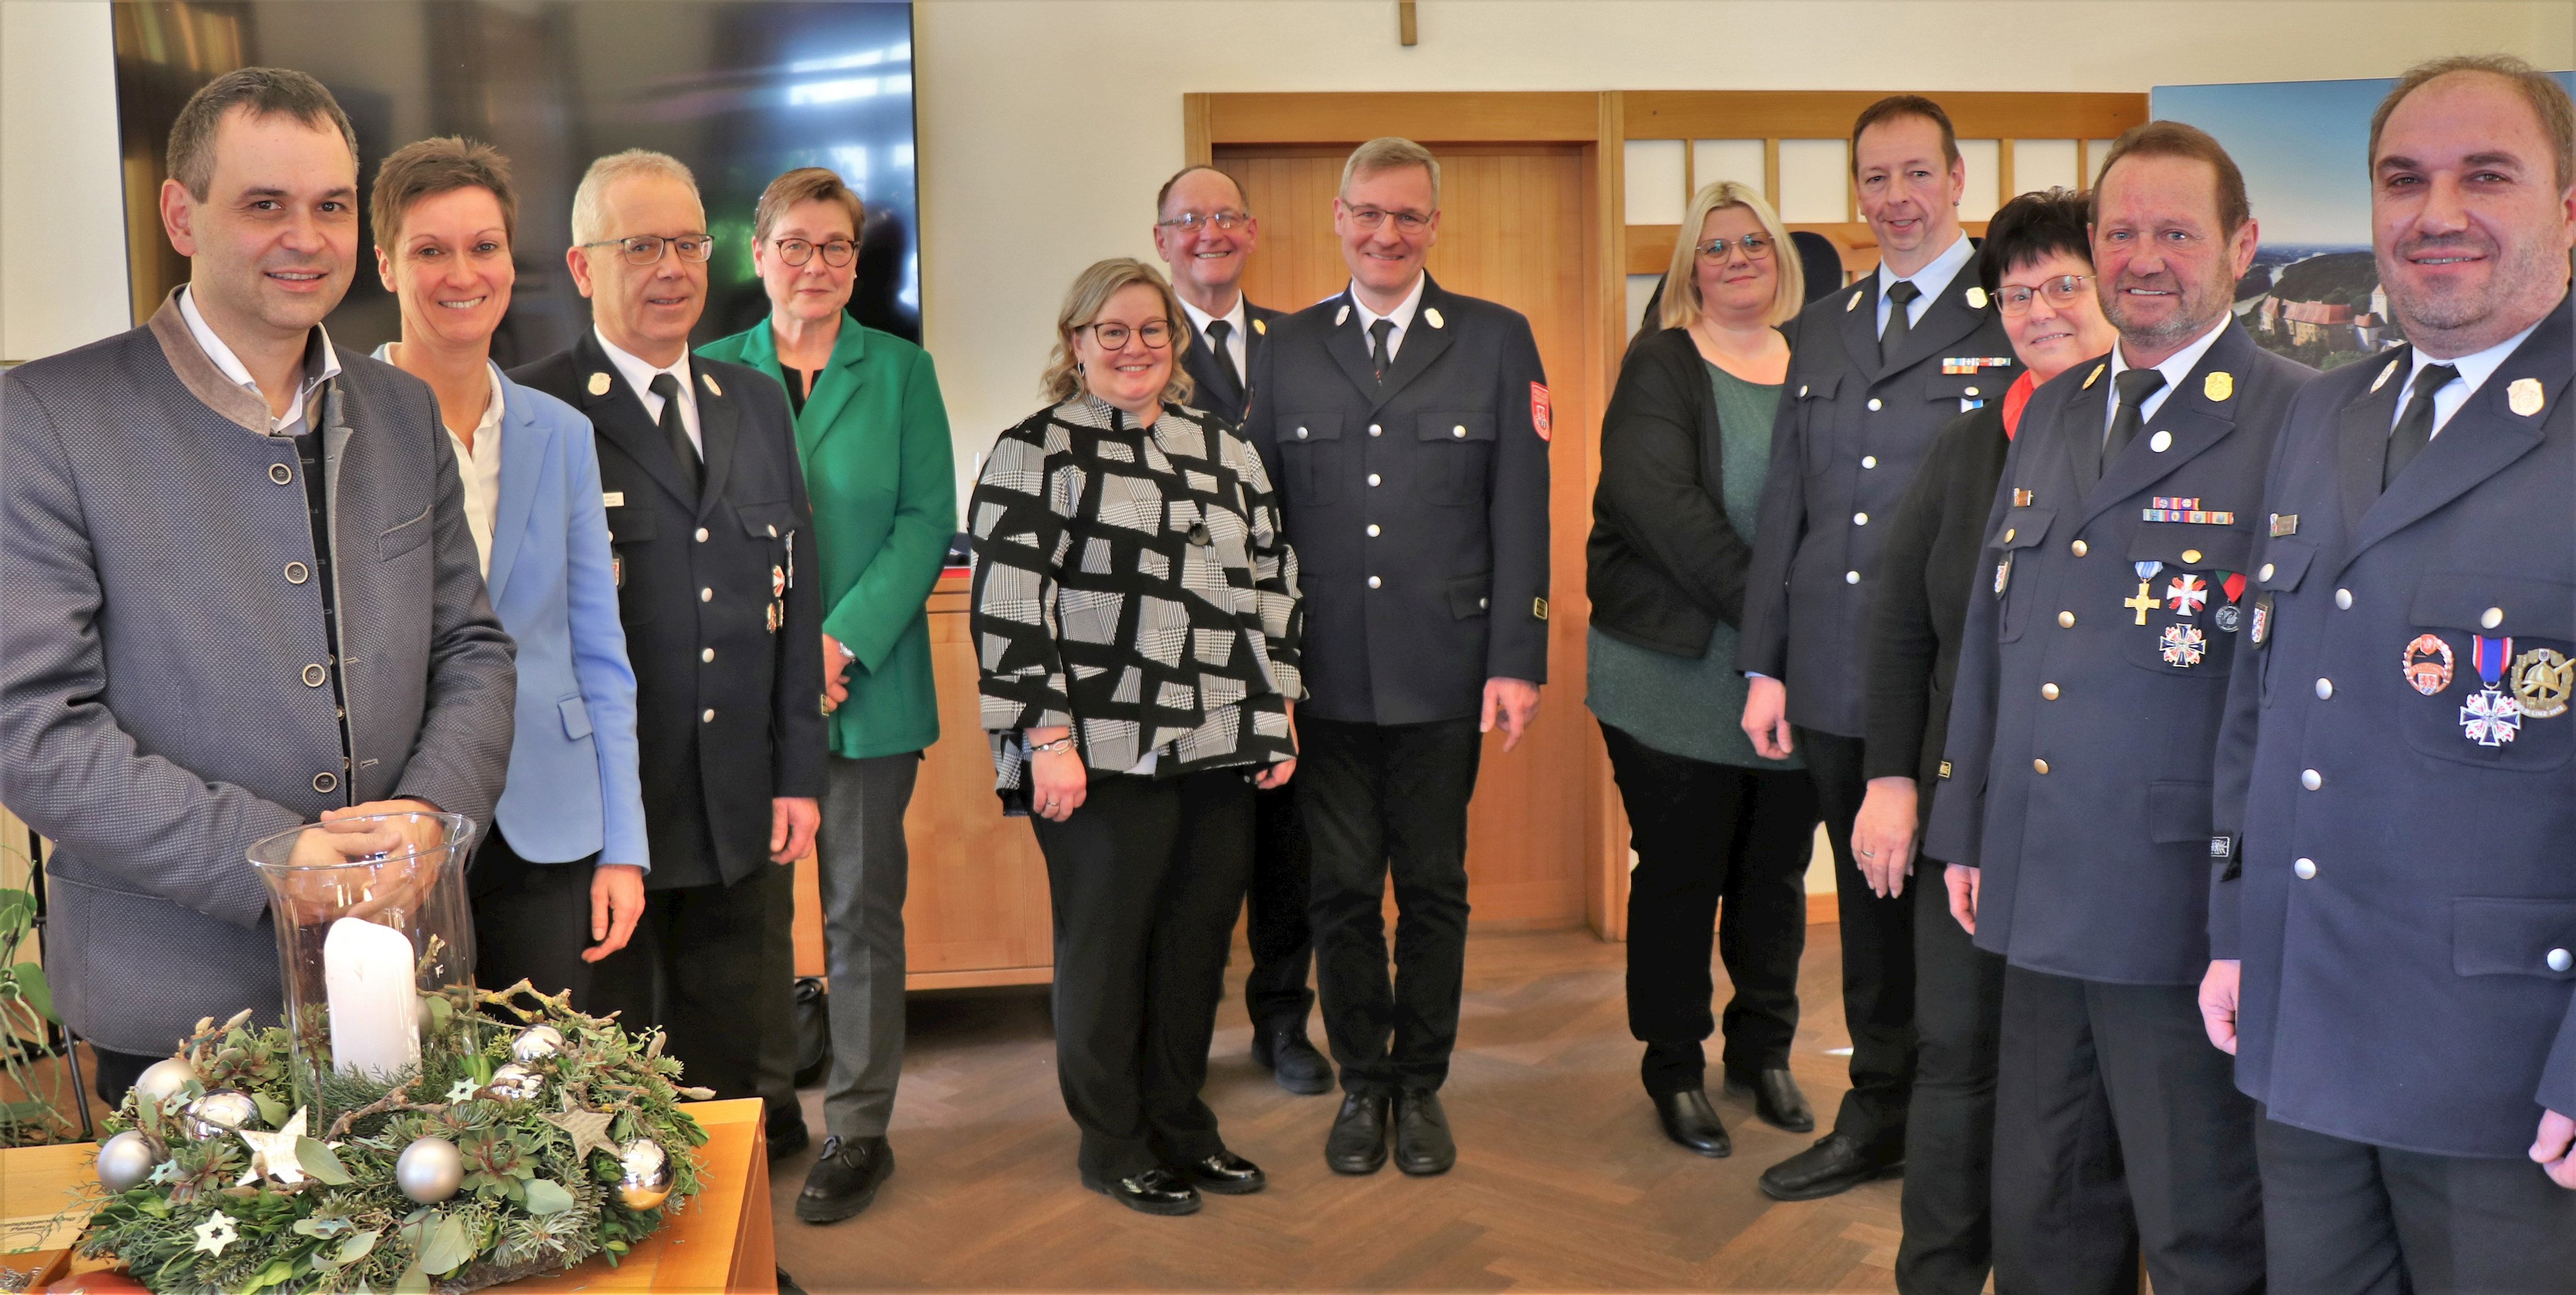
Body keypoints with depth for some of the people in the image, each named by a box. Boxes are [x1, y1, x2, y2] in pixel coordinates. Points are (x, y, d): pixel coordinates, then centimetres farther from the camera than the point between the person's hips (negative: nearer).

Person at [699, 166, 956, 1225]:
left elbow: (928, 519, -2)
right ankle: (762, 1100, 26)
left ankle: (859, 1129, 15)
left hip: (866, 686, -1)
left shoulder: (901, 370, 4)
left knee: (863, 911, 4)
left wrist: (844, 641, -13)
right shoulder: (713, 372, 7)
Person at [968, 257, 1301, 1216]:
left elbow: (1273, 578, 17)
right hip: (1105, 751, -5)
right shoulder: (1037, 450, -1)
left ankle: (1181, 1123, 29)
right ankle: (1113, 1146, 21)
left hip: (1221, 748, 5)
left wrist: (1276, 714, 11)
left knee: (1199, 942, 11)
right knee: (1108, 946, 5)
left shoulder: (1223, 448, 15)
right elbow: (1008, 599, -8)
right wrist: (1048, 736, -14)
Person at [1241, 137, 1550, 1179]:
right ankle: (1361, 1082, 25)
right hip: (1323, 672, 1)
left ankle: (1421, 1085, 25)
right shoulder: (1286, 348, 8)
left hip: (1443, 672, -1)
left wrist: (1517, 659, -6)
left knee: (1433, 888, 9)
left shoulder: (1497, 341, 4)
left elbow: (1521, 512, 1)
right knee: (1340, 889, 7)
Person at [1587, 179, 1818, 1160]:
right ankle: (1674, 1068, 21)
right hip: (1679, 674, -4)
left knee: (1777, 870, 13)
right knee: (1680, 873, 6)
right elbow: (1660, 504, -15)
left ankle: (1763, 1052, 31)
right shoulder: (1660, 367, -2)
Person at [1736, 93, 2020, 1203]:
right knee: (1869, 908, 15)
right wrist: (1763, 664, 10)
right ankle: (1876, 1121, 30)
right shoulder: (1823, 327, 14)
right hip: (1835, 682, 5)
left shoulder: (2014, 317, -4)